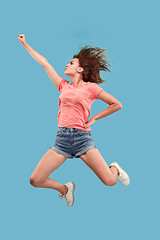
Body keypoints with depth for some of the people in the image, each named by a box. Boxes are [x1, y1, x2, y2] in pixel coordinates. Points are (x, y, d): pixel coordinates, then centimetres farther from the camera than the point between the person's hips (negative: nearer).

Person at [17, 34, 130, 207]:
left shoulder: (91, 87, 4)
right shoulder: (63, 86, 16)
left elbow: (117, 105, 7)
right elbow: (44, 63, 20)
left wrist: (94, 119, 5)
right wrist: (25, 44, 26)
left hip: (82, 137, -4)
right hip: (62, 137, 4)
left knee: (110, 181, -13)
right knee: (35, 180, -8)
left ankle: (115, 168, 26)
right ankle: (64, 189, 22)